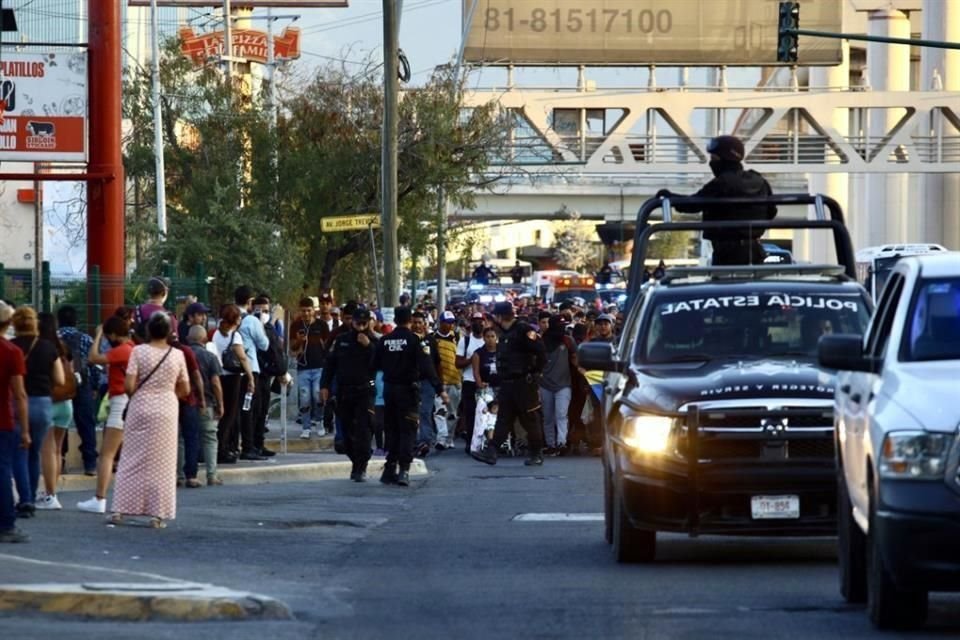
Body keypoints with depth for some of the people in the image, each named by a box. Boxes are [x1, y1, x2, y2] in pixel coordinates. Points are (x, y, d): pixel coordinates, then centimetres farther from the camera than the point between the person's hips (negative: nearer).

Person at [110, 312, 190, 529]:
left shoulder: (139, 351, -7)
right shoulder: (177, 355, -2)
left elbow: (129, 385, -10)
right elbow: (185, 390, 4)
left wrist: (137, 395, 10)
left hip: (141, 407, -1)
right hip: (167, 410, 1)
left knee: (132, 460, 7)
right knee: (162, 463, 6)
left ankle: (120, 510, 5)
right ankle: (157, 515, 4)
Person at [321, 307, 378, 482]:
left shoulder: (374, 342, 1)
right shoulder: (341, 340, 9)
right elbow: (330, 363, 10)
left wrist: (368, 347, -19)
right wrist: (325, 386, 2)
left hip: (364, 393, -3)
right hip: (344, 393, 3)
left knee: (362, 430, -11)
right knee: (348, 431, 6)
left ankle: (361, 468, -12)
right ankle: (355, 463, 20)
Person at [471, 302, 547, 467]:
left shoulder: (523, 331, -13)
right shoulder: (505, 334, 14)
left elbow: (541, 352, -18)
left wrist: (535, 372, -13)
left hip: (524, 383, -9)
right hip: (507, 384, 9)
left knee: (530, 420, 0)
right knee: (503, 419, 3)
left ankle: (537, 454, 9)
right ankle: (491, 452, -1)